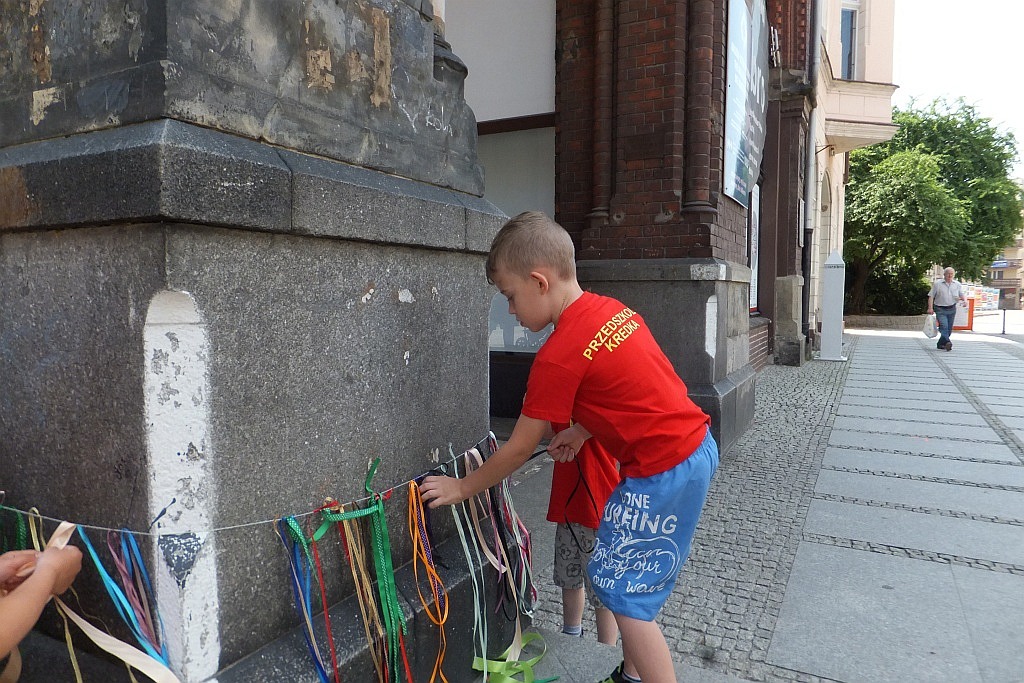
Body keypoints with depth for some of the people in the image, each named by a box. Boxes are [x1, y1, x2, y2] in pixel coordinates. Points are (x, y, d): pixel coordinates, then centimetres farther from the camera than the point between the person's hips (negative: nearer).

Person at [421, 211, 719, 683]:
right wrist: (583, 430, 7)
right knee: (616, 576, 20)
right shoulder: (612, 309, 5)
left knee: (624, 595, 3)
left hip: (662, 475, -9)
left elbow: (518, 450, -10)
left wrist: (461, 488, 3)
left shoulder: (558, 356, -19)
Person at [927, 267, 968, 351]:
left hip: (951, 309, 4)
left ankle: (940, 344, 20)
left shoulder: (957, 285, 10)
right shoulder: (937, 284, 1)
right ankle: (947, 342, -34)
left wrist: (965, 300, -16)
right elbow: (931, 296, 0)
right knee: (944, 326, -21)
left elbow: (962, 295, 8)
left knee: (949, 329, 8)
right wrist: (930, 308, -8)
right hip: (940, 310, -4)